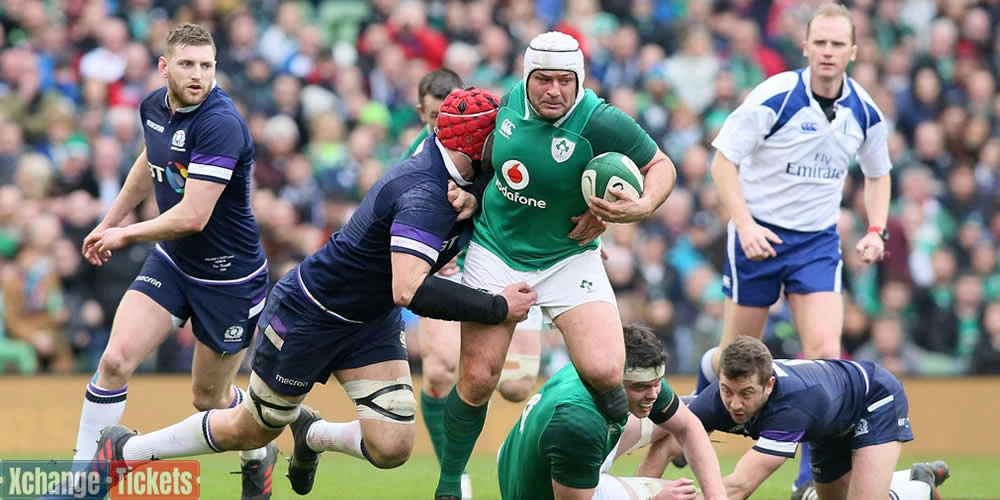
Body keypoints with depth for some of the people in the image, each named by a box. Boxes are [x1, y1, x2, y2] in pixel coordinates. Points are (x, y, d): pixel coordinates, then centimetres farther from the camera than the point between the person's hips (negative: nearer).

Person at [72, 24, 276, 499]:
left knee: (209, 397, 9)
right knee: (115, 360, -13)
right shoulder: (154, 106, -3)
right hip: (171, 262, 6)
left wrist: (125, 234, -16)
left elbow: (192, 217, -31)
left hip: (228, 276, -6)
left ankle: (259, 454, 41)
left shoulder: (220, 124, -28)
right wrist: (110, 219, 26)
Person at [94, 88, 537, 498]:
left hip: (372, 324, 8)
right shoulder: (424, 195, -33)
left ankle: (313, 434, 24)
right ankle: (122, 450, 30)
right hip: (309, 312, -8)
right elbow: (408, 291, -43)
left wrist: (470, 205, -15)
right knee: (253, 429, 10)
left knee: (390, 448, -8)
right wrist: (498, 308, -38)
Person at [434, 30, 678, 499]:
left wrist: (641, 206, -25)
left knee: (604, 372, -21)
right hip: (496, 251, 3)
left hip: (568, 258, -2)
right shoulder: (511, 101, -7)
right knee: (477, 379, -2)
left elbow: (661, 165, -8)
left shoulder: (602, 123, -22)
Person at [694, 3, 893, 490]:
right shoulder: (775, 96, -17)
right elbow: (723, 160, -14)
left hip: (818, 240, 3)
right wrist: (744, 223, -25)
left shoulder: (865, 113, -3)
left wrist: (876, 230, 0)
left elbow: (877, 174, 16)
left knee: (824, 352, -14)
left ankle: (812, 477, -5)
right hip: (759, 234, -3)